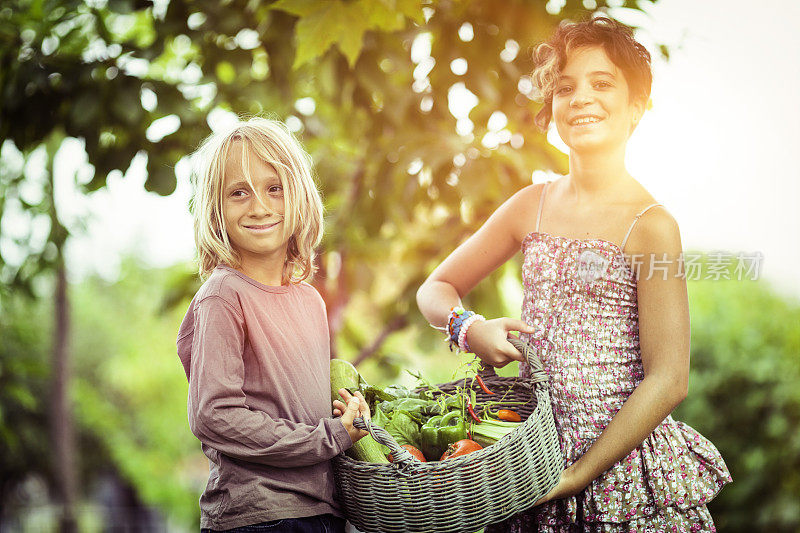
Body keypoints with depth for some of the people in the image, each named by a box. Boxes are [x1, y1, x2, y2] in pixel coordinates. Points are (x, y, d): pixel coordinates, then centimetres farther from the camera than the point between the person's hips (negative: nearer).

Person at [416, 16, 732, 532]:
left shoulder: (650, 225, -9)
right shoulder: (533, 206, 6)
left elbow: (668, 381, -12)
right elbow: (435, 289, 15)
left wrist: (574, 475, -15)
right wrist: (470, 329, -7)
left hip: (624, 468, -4)